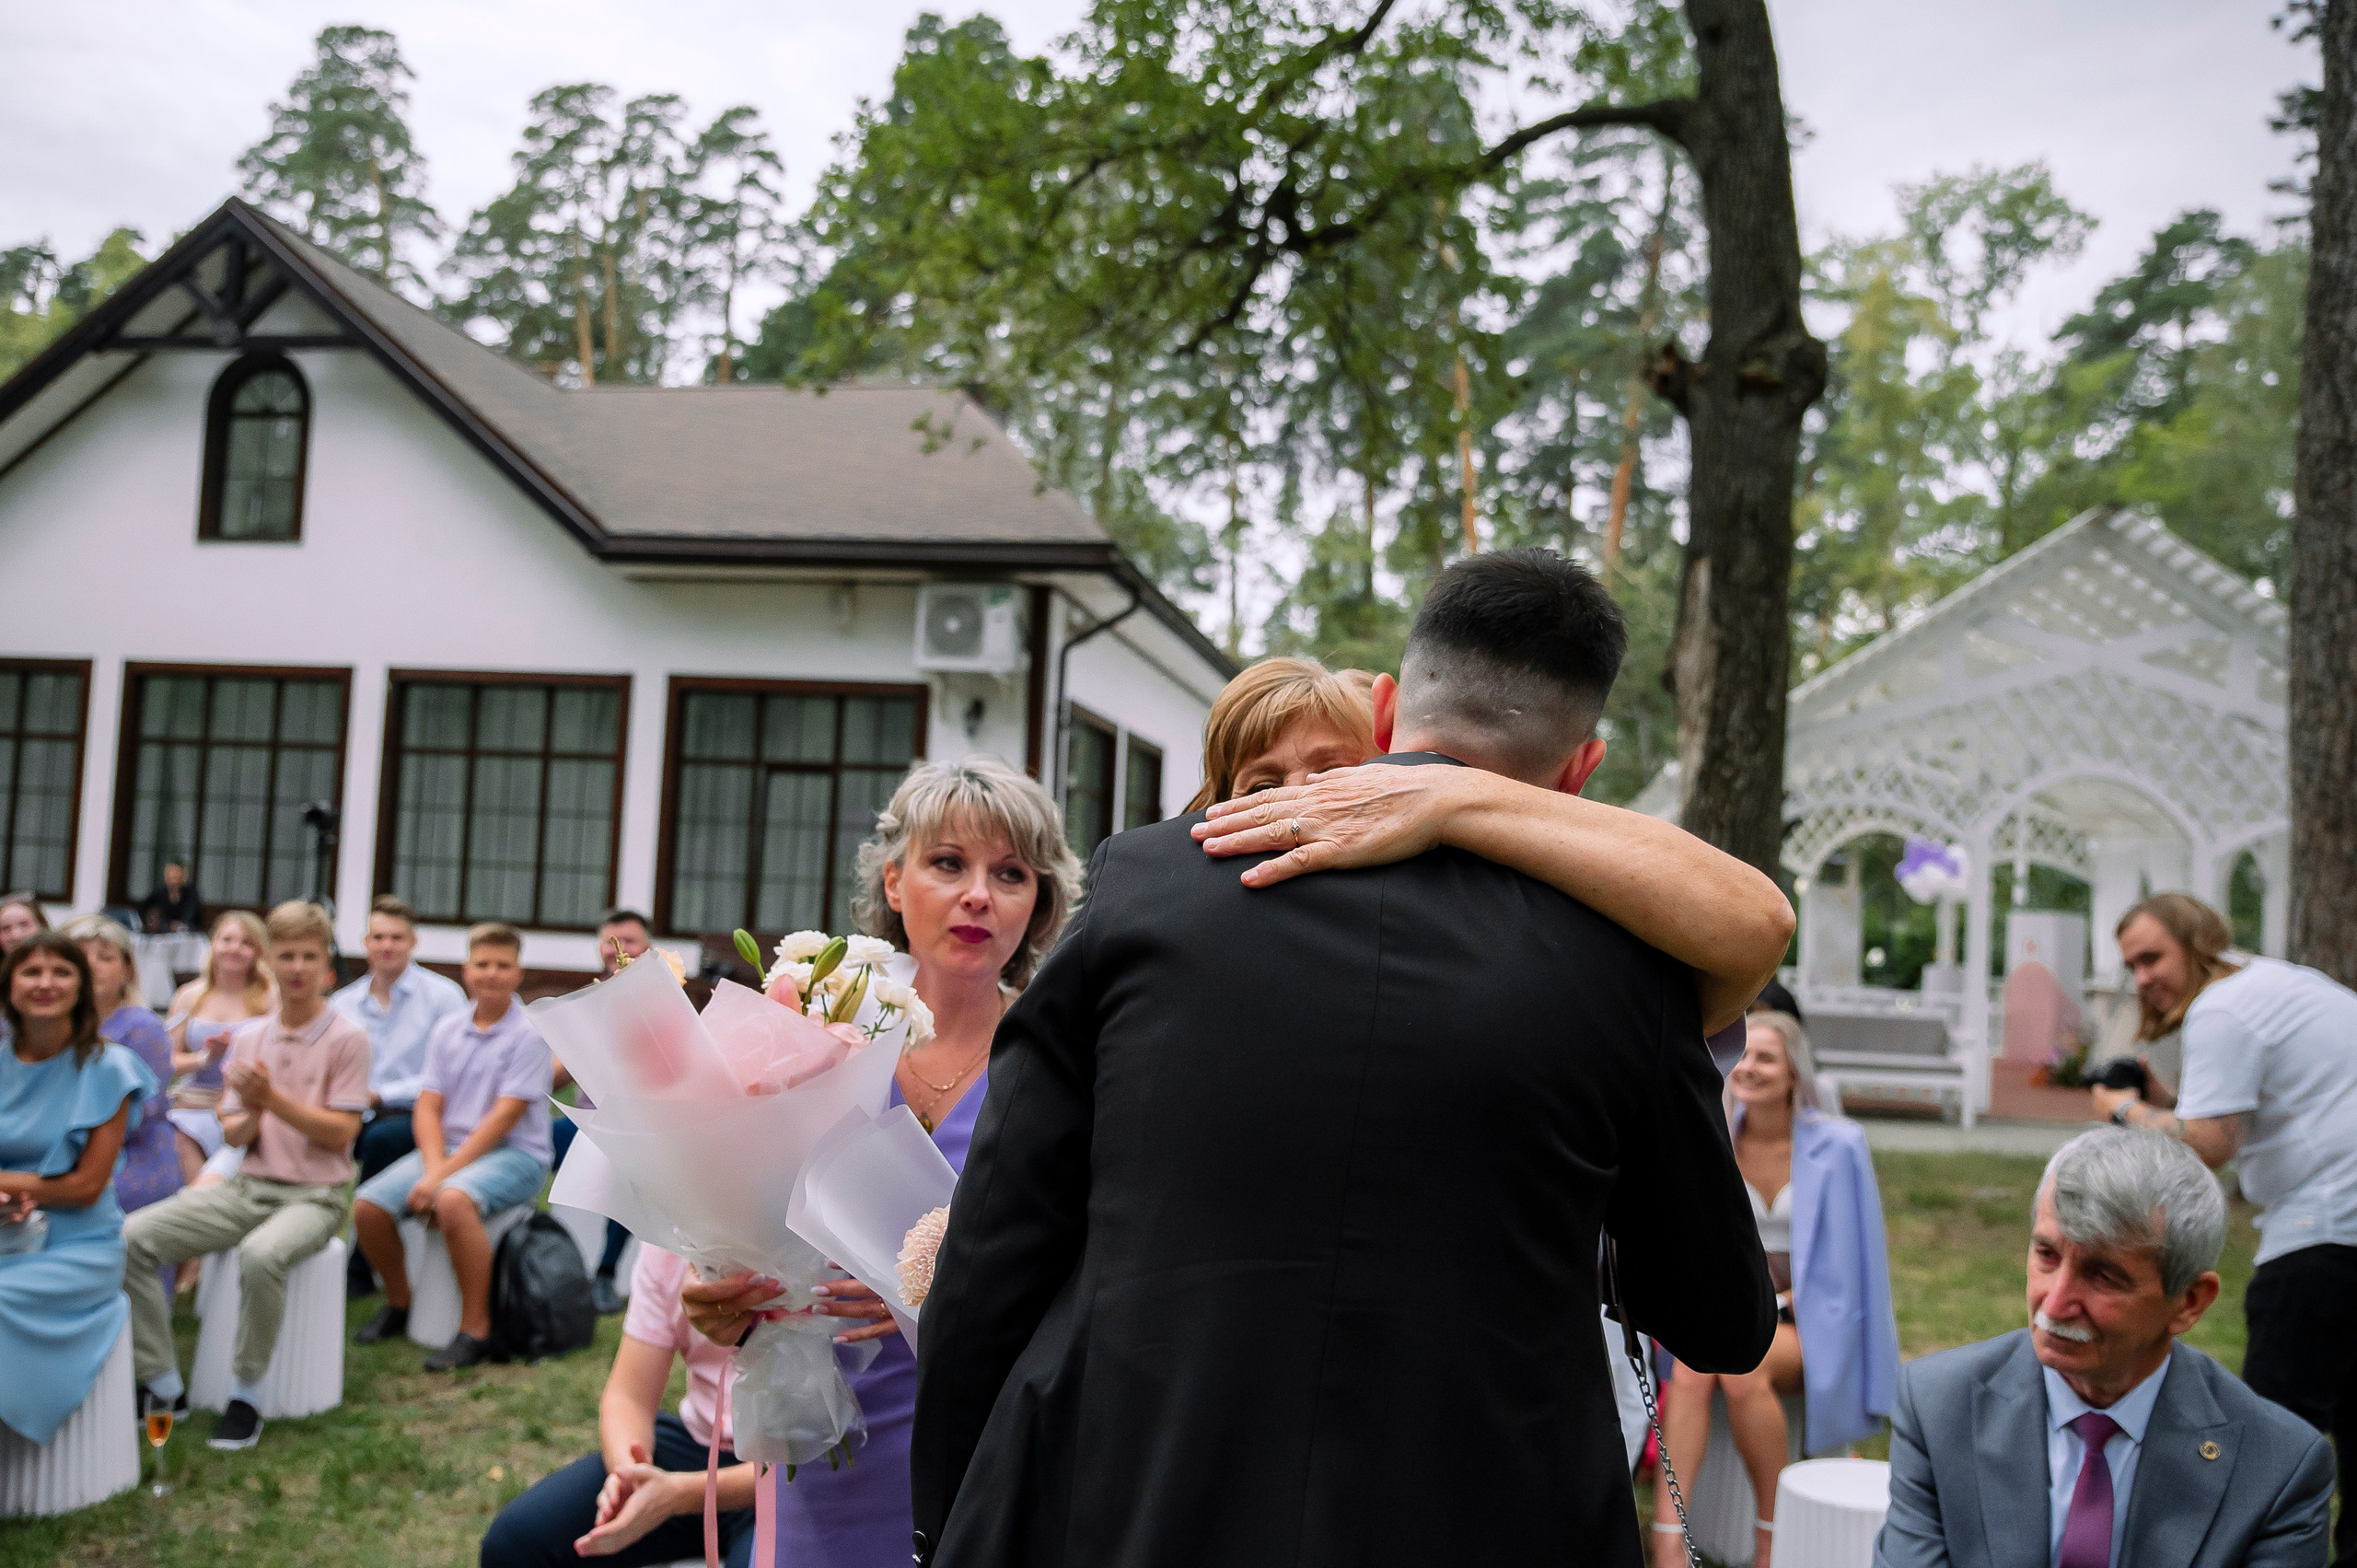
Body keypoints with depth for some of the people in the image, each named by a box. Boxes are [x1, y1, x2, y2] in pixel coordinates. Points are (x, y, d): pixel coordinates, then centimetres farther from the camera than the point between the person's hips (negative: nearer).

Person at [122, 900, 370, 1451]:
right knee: (129, 1238, -15)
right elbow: (231, 1134, 10)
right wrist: (250, 1120, -13)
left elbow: (340, 1132, -8)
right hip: (246, 1187, 6)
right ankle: (164, 1385, -4)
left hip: (312, 1196, -5)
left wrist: (273, 1100, -18)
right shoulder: (247, 1037, 11)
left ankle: (246, 1395, -17)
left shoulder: (347, 1038, -4)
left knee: (260, 1255, -38)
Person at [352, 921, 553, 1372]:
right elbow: (428, 1106, 5)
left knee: (454, 1200, -35)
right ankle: (398, 1304, 14)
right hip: (448, 1148, 6)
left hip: (514, 1154, -6)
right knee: (368, 1205, -12)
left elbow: (504, 1117, -14)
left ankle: (475, 1329, -22)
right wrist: (432, 1168, -14)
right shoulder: (447, 1030, 9)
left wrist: (442, 1177, -18)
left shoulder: (528, 1033, -9)